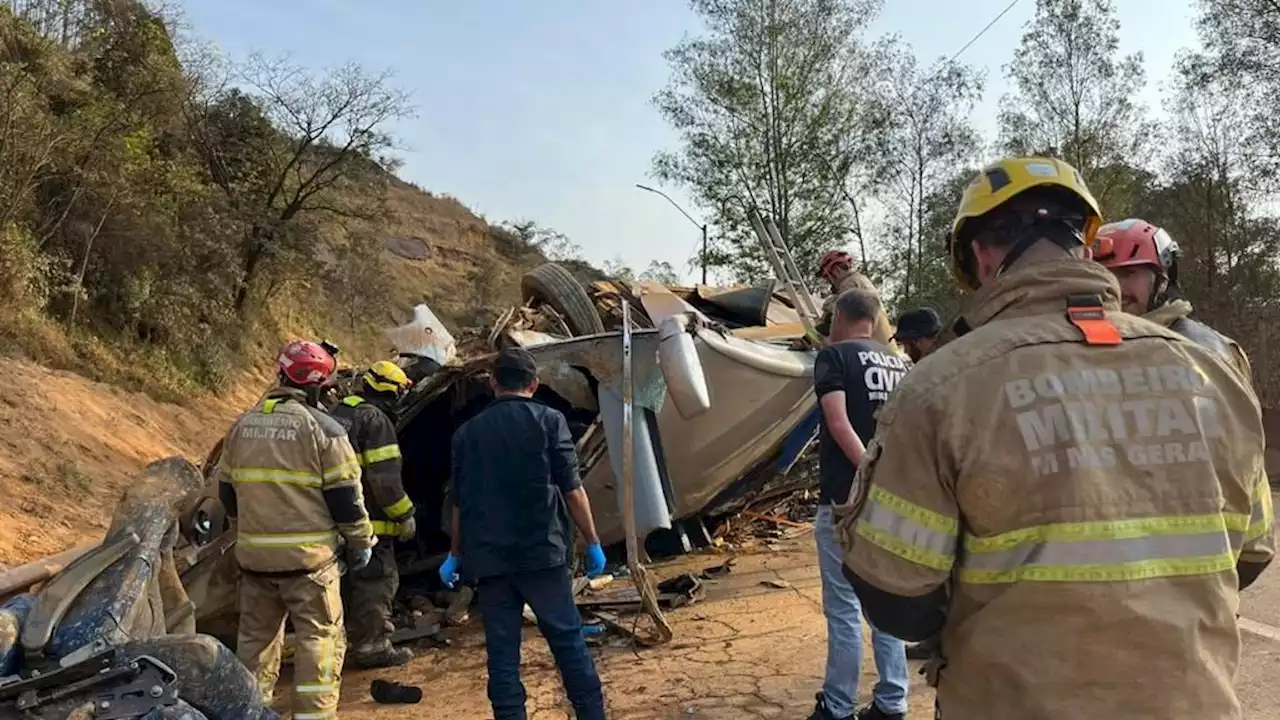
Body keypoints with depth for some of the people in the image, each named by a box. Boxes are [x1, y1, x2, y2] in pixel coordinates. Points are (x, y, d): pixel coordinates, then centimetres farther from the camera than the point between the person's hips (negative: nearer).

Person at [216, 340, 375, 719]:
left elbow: (227, 491, 17)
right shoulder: (322, 428, -11)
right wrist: (361, 542, 1)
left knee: (256, 635, 19)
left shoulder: (242, 426, 8)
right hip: (308, 554, -6)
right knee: (320, 637, 3)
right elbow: (344, 495, -11)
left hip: (254, 553, 6)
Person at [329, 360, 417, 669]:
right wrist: (405, 516, -11)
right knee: (377, 581, -1)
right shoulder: (376, 420, -16)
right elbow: (385, 478, -20)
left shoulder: (337, 413, 15)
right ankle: (371, 646, 3)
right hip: (368, 520, -9)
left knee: (350, 580, 22)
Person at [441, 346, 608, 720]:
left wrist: (456, 555, 25)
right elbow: (572, 490, -5)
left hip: (488, 559, 3)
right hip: (542, 552, -3)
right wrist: (593, 543, 3)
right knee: (568, 640, 7)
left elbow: (460, 503, 14)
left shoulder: (467, 432, 9)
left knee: (502, 652, 8)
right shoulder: (548, 420, -2)